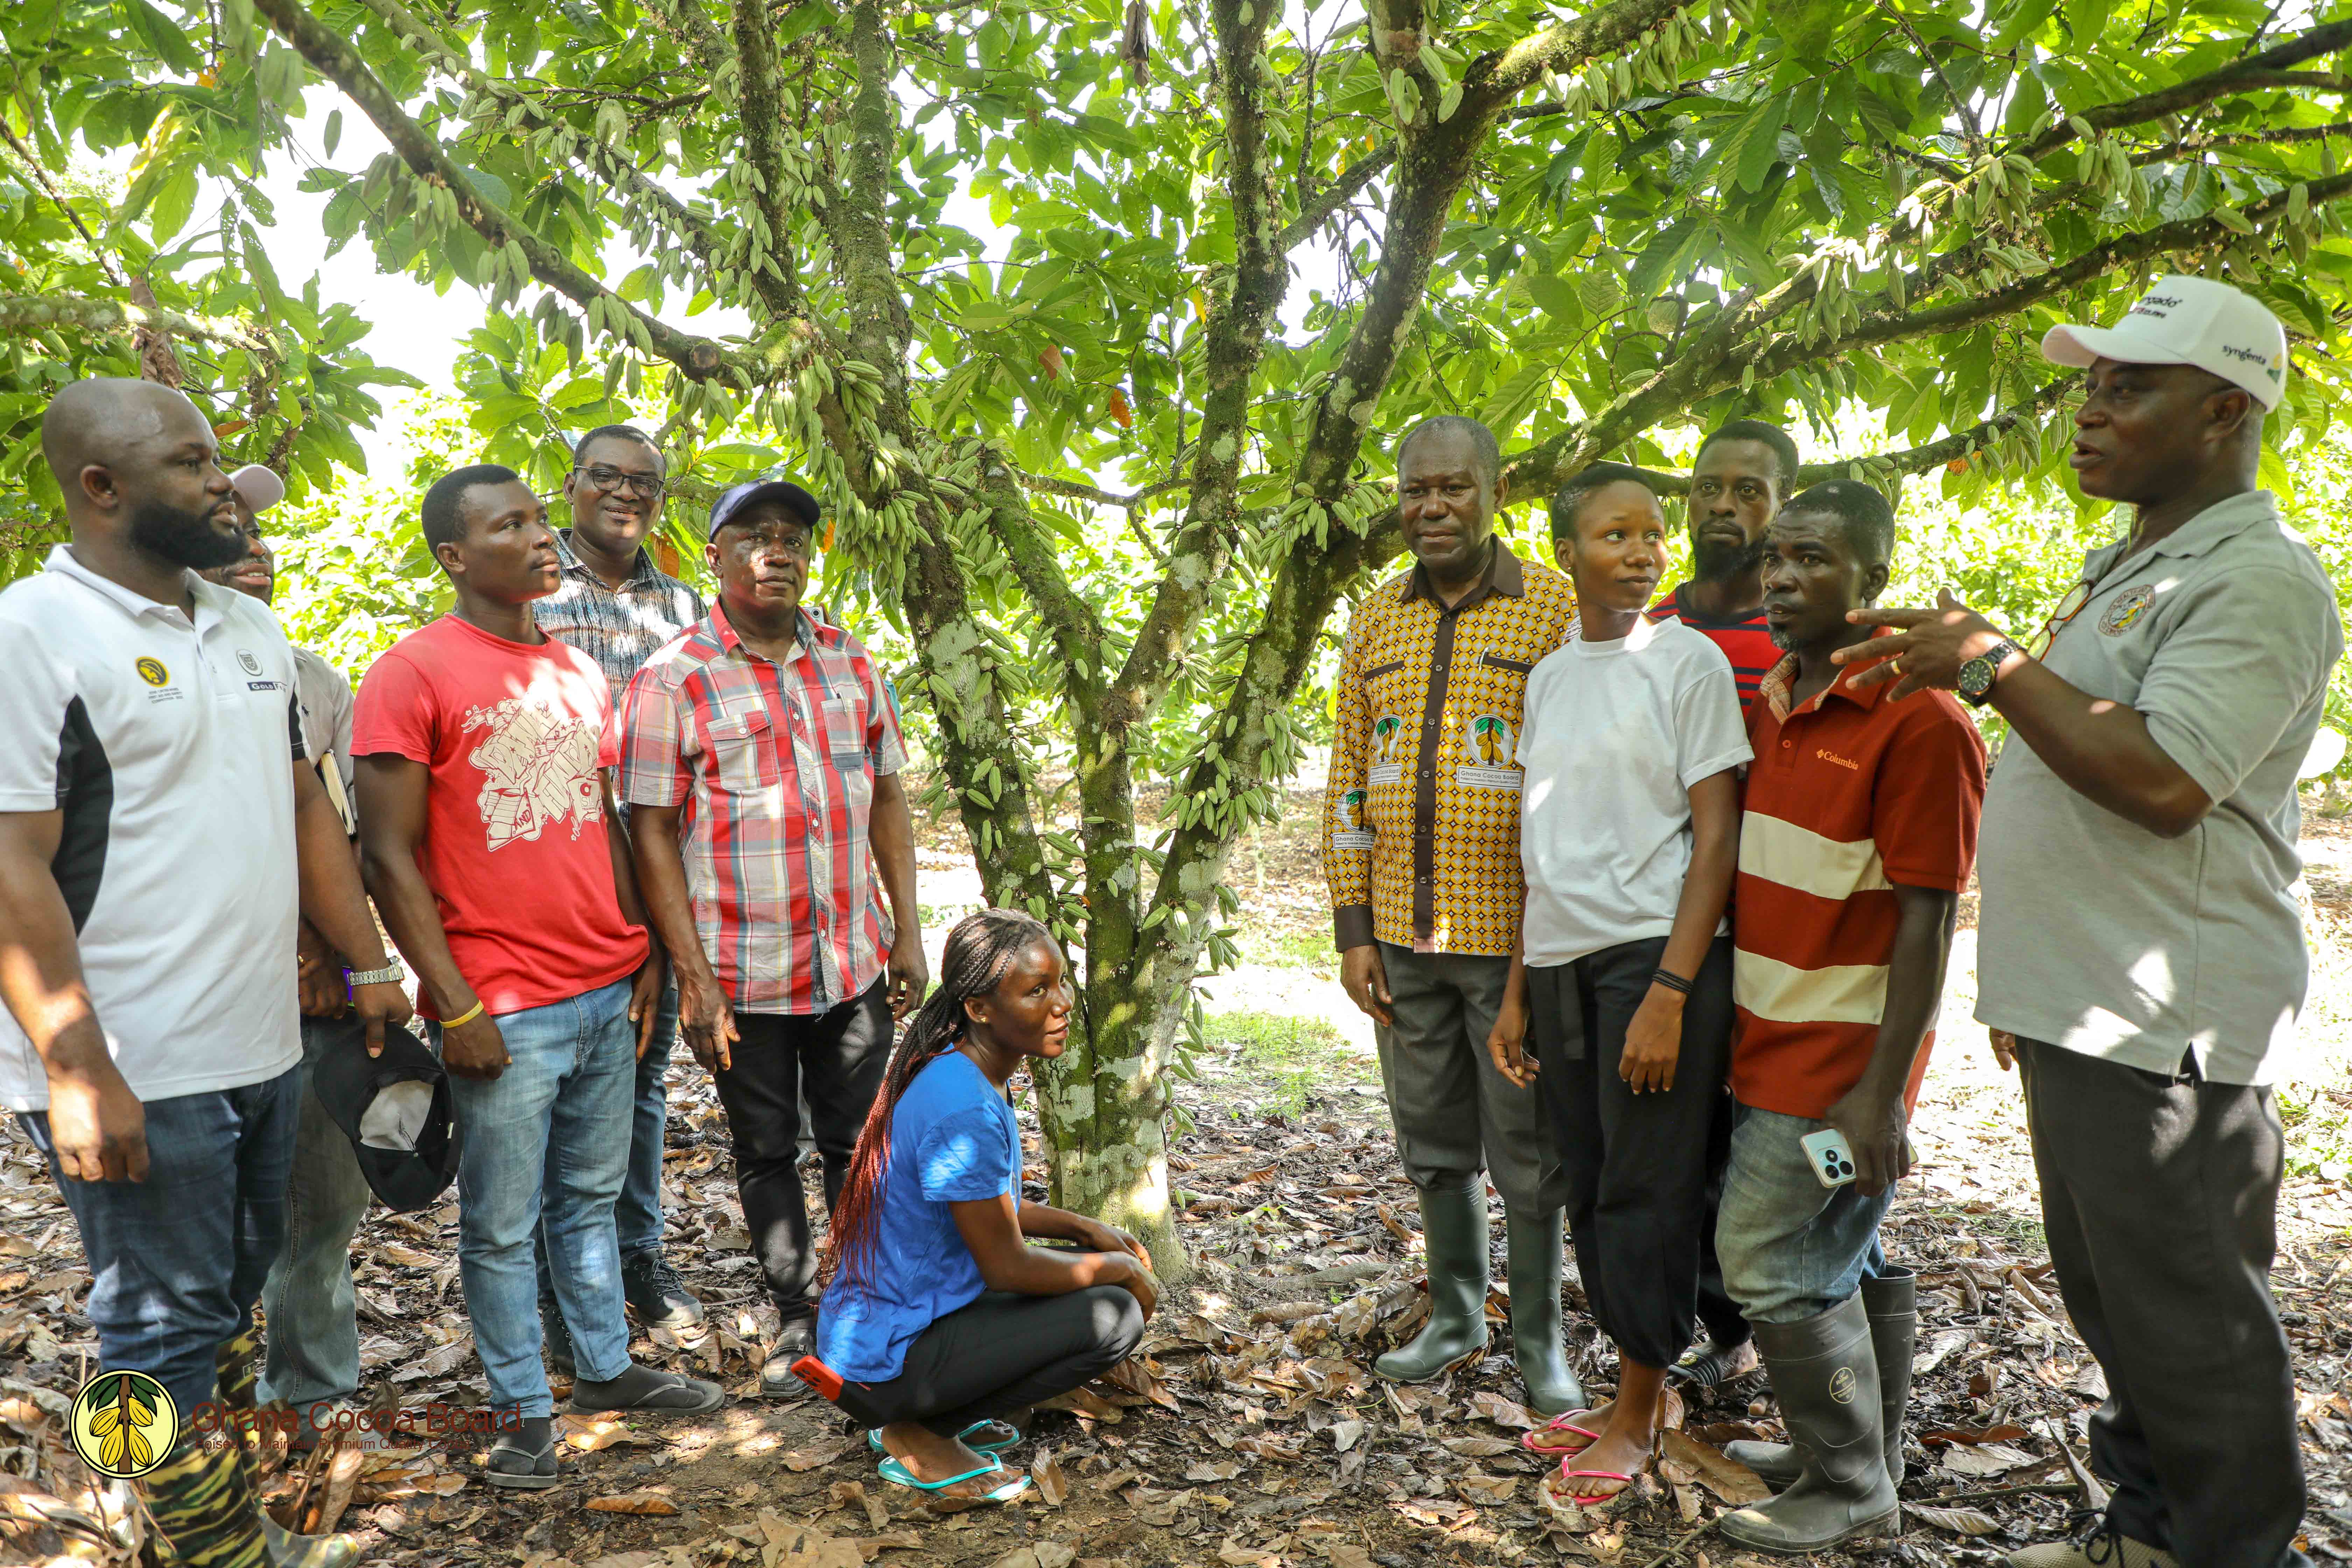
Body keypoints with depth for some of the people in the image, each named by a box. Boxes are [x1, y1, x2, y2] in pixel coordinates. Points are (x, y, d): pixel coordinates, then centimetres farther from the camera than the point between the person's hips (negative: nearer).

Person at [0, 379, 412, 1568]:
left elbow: (305, 806, 17)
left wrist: (366, 967, 14)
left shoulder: (251, 631, 12)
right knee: (168, 1326, 5)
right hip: (133, 1074, -8)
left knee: (229, 1298, 18)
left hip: (262, 1052, 8)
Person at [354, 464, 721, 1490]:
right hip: (502, 1011, -6)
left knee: (590, 1198, 18)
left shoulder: (582, 674, 11)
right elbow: (390, 856, -10)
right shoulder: (415, 673, -9)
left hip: (610, 993, 6)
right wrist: (458, 1008, -12)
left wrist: (647, 953, 11)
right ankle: (527, 1413, 22)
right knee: (502, 1227, 7)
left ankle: (608, 1370, 33)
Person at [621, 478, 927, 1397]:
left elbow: (888, 798, 10)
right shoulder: (672, 679, -6)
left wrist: (908, 932, 6)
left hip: (856, 964, 3)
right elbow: (652, 832, -8)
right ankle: (796, 1317, 29)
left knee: (859, 1144, 12)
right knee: (767, 1152, 12)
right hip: (741, 973, -3)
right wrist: (693, 977, -12)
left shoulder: (850, 661, 6)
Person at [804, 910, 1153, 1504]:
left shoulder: (959, 1072, 3)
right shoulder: (964, 1110, -26)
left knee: (1099, 1263, 14)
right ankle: (918, 1434, -5)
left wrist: (1087, 1229, 7)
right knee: (1114, 1317, -16)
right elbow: (1007, 1268, -21)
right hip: (885, 1363, -9)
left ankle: (940, 1412, 11)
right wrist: (1119, 1269, -7)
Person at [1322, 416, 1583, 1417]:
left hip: (1513, 933, -4)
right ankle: (1455, 1314, 34)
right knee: (1433, 1142, 16)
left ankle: (1538, 1338, 25)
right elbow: (1348, 780, 10)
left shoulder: (1558, 611, -5)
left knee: (1527, 1152, 7)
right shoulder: (1375, 620, 9)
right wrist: (1353, 929, 5)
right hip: (1403, 936, 5)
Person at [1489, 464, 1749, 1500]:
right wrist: (1517, 990, 13)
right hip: (1561, 960, 6)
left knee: (1646, 1191, 1)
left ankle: (1639, 1414, 17)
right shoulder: (1548, 677, 13)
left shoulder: (1687, 661, -4)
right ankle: (1636, 1395, 27)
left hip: (1657, 953, -6)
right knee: (1592, 1188, 12)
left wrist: (1669, 991, -16)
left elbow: (1716, 835, -8)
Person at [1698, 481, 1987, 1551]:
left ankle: (1848, 1485, 17)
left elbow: (1927, 922, -18)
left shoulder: (1918, 721, -16)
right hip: (1771, 1041, 7)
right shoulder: (1769, 705, 9)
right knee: (1845, 1260, 19)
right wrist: (1728, 1020, 14)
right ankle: (1867, 1450, 35)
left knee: (1772, 1264, -3)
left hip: (1842, 1058, -7)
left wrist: (1881, 1091, -19)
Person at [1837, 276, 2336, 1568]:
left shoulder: (2257, 579, -13)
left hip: (2161, 1024, -10)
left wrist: (1988, 662, -19)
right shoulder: (2126, 565, 18)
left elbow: (2163, 781, -25)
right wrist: (2030, 979, 21)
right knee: (2116, 1300, 19)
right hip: (2081, 1009, 10)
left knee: (2187, 1313, 1)